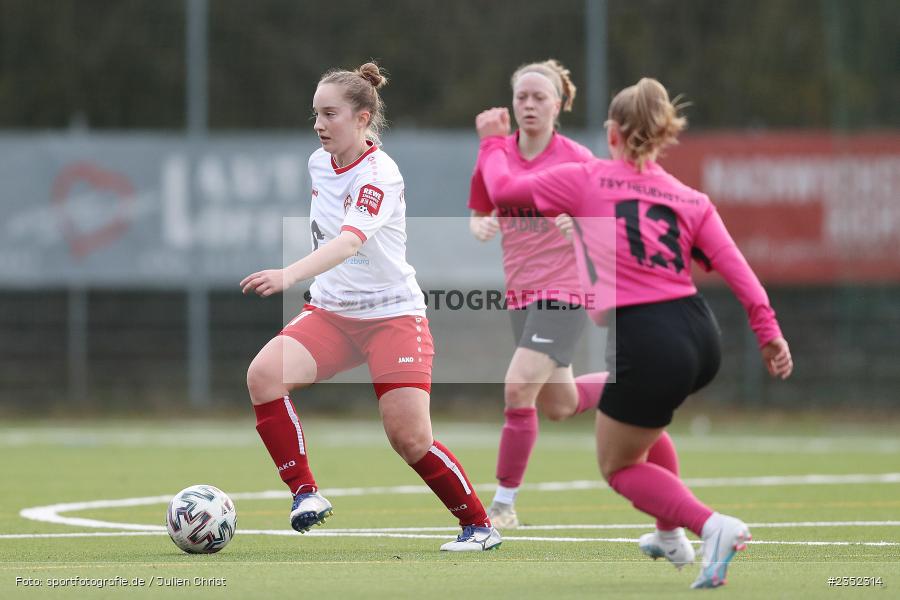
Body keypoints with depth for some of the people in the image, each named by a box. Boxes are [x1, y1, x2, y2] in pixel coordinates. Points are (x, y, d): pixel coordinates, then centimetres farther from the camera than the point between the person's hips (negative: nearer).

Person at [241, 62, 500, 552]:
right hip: (331, 310, 6)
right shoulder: (319, 162, 4)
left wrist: (288, 276, -51)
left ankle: (479, 525, 10)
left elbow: (349, 241, -37)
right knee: (264, 373, -22)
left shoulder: (380, 176, -20)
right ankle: (305, 493, -16)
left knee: (409, 438, -12)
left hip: (392, 314, -6)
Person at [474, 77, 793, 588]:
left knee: (618, 466, 15)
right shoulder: (691, 200, 11)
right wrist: (768, 329, 0)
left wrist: (494, 141, 28)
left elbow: (504, 190, 10)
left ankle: (712, 526, -8)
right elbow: (736, 268, 0)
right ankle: (671, 535, 35)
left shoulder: (585, 180, 1)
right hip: (701, 336, 6)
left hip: (644, 347, -6)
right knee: (640, 415, 37)